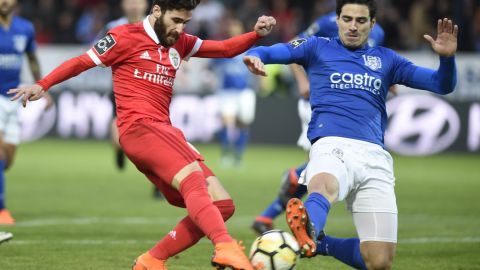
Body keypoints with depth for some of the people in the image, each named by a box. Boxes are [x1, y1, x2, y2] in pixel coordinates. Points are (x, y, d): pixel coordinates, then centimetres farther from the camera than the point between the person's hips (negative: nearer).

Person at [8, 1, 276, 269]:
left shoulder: (179, 42, 20)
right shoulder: (126, 37, 2)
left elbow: (225, 48, 21)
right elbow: (81, 62, 4)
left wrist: (257, 34, 5)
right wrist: (42, 85, -6)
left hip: (164, 133, 8)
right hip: (139, 128, -8)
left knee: (222, 205, -1)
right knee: (194, 179, -32)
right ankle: (225, 247, -53)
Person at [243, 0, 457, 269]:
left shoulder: (385, 59, 23)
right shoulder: (318, 48, 18)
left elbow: (443, 85, 20)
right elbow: (270, 52, 7)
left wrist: (447, 56, -2)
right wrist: (255, 56, -18)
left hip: (374, 156, 3)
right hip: (332, 146, -3)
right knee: (324, 186, -43)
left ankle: (319, 243, 16)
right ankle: (308, 231, -73)